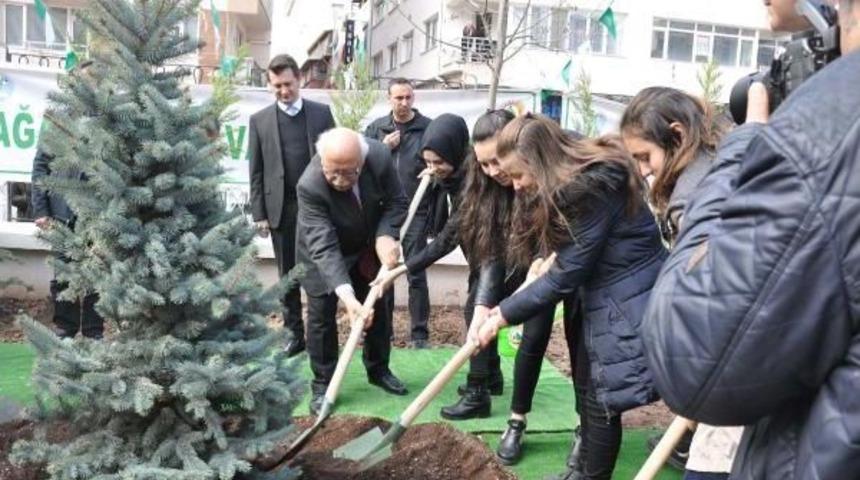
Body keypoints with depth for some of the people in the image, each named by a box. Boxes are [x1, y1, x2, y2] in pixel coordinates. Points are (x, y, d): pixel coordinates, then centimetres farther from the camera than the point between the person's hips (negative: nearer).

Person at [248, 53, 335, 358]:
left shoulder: (321, 113, 5)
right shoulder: (260, 120, 5)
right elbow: (256, 172, 5)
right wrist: (259, 213, -1)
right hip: (281, 208, 1)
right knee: (288, 275, 7)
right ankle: (295, 334, 16)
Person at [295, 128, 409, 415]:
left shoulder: (380, 158, -31)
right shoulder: (309, 186, -39)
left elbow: (396, 202, -16)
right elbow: (324, 247, -42)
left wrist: (385, 236, -35)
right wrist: (346, 294, -52)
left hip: (368, 246, 4)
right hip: (323, 253, -4)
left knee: (378, 308, 13)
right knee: (321, 316, -3)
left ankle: (378, 369, 33)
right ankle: (323, 384, 14)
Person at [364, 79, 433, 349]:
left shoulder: (428, 128, -2)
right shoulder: (376, 128, 8)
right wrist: (382, 148, -6)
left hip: (416, 212, -3)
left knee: (416, 273, 2)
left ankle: (420, 333, 10)